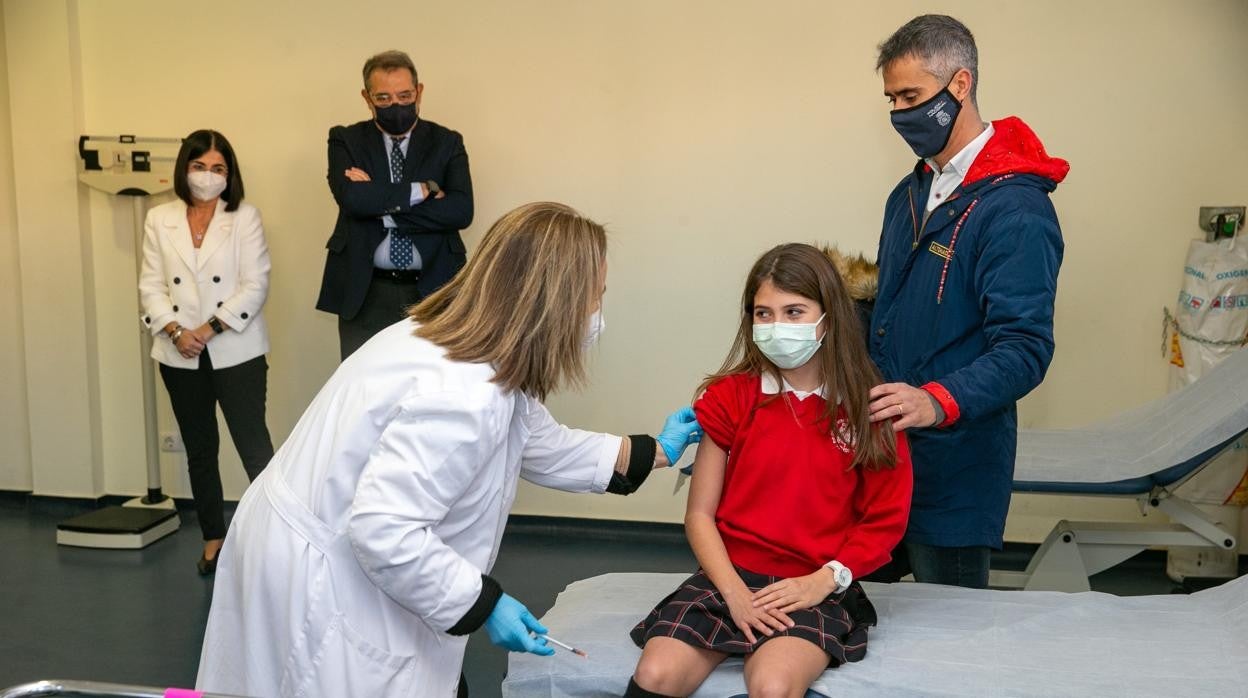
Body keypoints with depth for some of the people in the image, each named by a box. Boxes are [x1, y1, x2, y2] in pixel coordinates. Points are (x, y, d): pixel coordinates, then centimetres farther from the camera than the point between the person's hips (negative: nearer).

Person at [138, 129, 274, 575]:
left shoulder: (245, 217, -1)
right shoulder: (159, 220, 8)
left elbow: (255, 286, -8)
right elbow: (151, 285, 4)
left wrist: (210, 329, -14)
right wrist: (175, 332, -11)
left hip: (236, 351, -4)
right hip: (181, 357, 4)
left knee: (254, 445, -8)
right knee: (199, 450, 13)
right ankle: (213, 538, 25)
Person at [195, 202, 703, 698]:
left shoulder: (486, 358, 1)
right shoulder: (463, 397, -31)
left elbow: (543, 447, 12)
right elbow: (384, 531, -33)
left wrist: (656, 451, 19)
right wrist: (485, 605, -22)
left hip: (343, 554, 10)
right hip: (319, 577, -10)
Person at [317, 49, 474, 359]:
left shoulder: (447, 142, 6)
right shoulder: (346, 140, 5)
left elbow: (461, 210, -10)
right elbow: (352, 198, -15)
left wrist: (381, 207, -13)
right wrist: (423, 190, -12)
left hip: (433, 290, 0)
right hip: (364, 293, 0)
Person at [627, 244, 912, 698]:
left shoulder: (869, 409, 0)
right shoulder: (730, 396, 3)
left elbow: (884, 521, 3)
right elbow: (700, 514, 2)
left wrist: (824, 580, -11)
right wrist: (733, 591, -12)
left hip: (814, 588, -1)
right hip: (731, 575, 2)